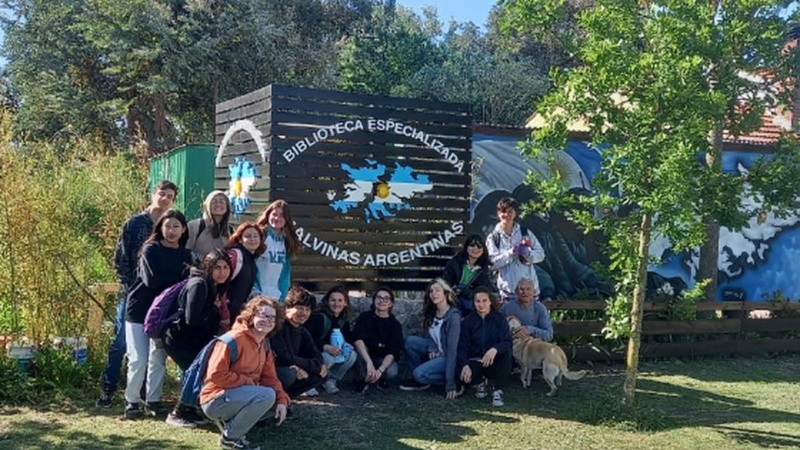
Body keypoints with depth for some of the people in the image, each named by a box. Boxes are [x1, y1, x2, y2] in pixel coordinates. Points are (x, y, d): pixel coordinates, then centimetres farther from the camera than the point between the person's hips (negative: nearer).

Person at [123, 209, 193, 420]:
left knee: (158, 360, 8)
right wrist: (181, 276, -16)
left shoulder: (185, 254, 6)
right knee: (139, 360, -4)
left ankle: (153, 401, 19)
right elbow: (151, 280, -19)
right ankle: (131, 401, 11)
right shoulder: (151, 250, -8)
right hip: (139, 312, -4)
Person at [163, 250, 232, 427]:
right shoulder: (199, 285, -20)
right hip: (179, 340, -9)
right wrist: (214, 308, -16)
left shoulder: (217, 287, 9)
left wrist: (222, 323, -5)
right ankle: (177, 414, 1)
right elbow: (192, 319, -27)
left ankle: (188, 410, 18)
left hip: (195, 340, 9)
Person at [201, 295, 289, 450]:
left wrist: (281, 400, -9)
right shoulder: (235, 339, -19)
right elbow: (216, 375, -23)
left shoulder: (265, 345, 8)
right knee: (266, 395, -27)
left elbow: (270, 377, 7)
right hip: (216, 400, -9)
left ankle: (229, 420, 7)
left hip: (240, 396, 9)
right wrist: (247, 382, -18)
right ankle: (230, 437, -11)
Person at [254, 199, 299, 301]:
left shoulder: (286, 241, 10)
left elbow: (286, 270, 12)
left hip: (276, 295, 5)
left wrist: (283, 293, 3)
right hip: (257, 292, -4)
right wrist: (255, 291, -14)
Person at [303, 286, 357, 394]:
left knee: (352, 355, -18)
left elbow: (348, 337, 10)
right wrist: (326, 347, -41)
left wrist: (345, 346, -15)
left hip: (331, 349, 7)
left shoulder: (344, 319, 2)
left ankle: (331, 380, -5)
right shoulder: (318, 317, -21)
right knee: (328, 358, -37)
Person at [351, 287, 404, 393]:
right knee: (360, 346, -31)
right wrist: (369, 363, -46)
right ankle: (363, 379, -11)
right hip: (365, 356, 0)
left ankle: (380, 380, 5)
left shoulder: (395, 325, -12)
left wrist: (380, 370, -40)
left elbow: (393, 351, -22)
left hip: (384, 359, 0)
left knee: (391, 373, -32)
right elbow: (357, 338, -31)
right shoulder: (365, 317, -13)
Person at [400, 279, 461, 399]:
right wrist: (431, 349, -12)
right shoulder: (433, 312, 0)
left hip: (448, 357, -8)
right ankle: (419, 381, 4)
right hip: (437, 352, 8)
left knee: (420, 373, -25)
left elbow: (452, 349, -28)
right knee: (410, 341, -6)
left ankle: (456, 382, -8)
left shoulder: (453, 316, -24)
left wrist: (450, 384, -30)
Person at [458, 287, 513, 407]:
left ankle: (497, 391, -17)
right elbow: (462, 347, -7)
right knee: (464, 375, -31)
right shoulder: (468, 321, 1)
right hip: (475, 361, 1)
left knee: (506, 354, -33)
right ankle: (480, 383, 8)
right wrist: (465, 365, -27)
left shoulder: (500, 319, -3)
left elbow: (507, 342, -17)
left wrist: (495, 349, -40)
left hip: (494, 362, -1)